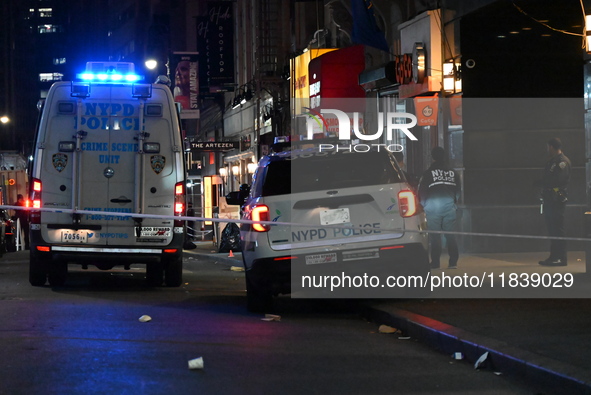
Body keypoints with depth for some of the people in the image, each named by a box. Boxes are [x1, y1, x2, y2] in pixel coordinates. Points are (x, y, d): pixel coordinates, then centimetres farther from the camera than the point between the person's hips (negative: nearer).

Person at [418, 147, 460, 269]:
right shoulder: (452, 173, 9)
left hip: (433, 208, -3)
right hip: (449, 206, 3)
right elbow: (458, 191, 15)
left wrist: (424, 205, 15)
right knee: (451, 235, 5)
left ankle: (435, 263, -2)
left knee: (434, 236, -1)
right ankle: (453, 262, 1)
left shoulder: (429, 173, -3)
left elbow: (422, 191, 0)